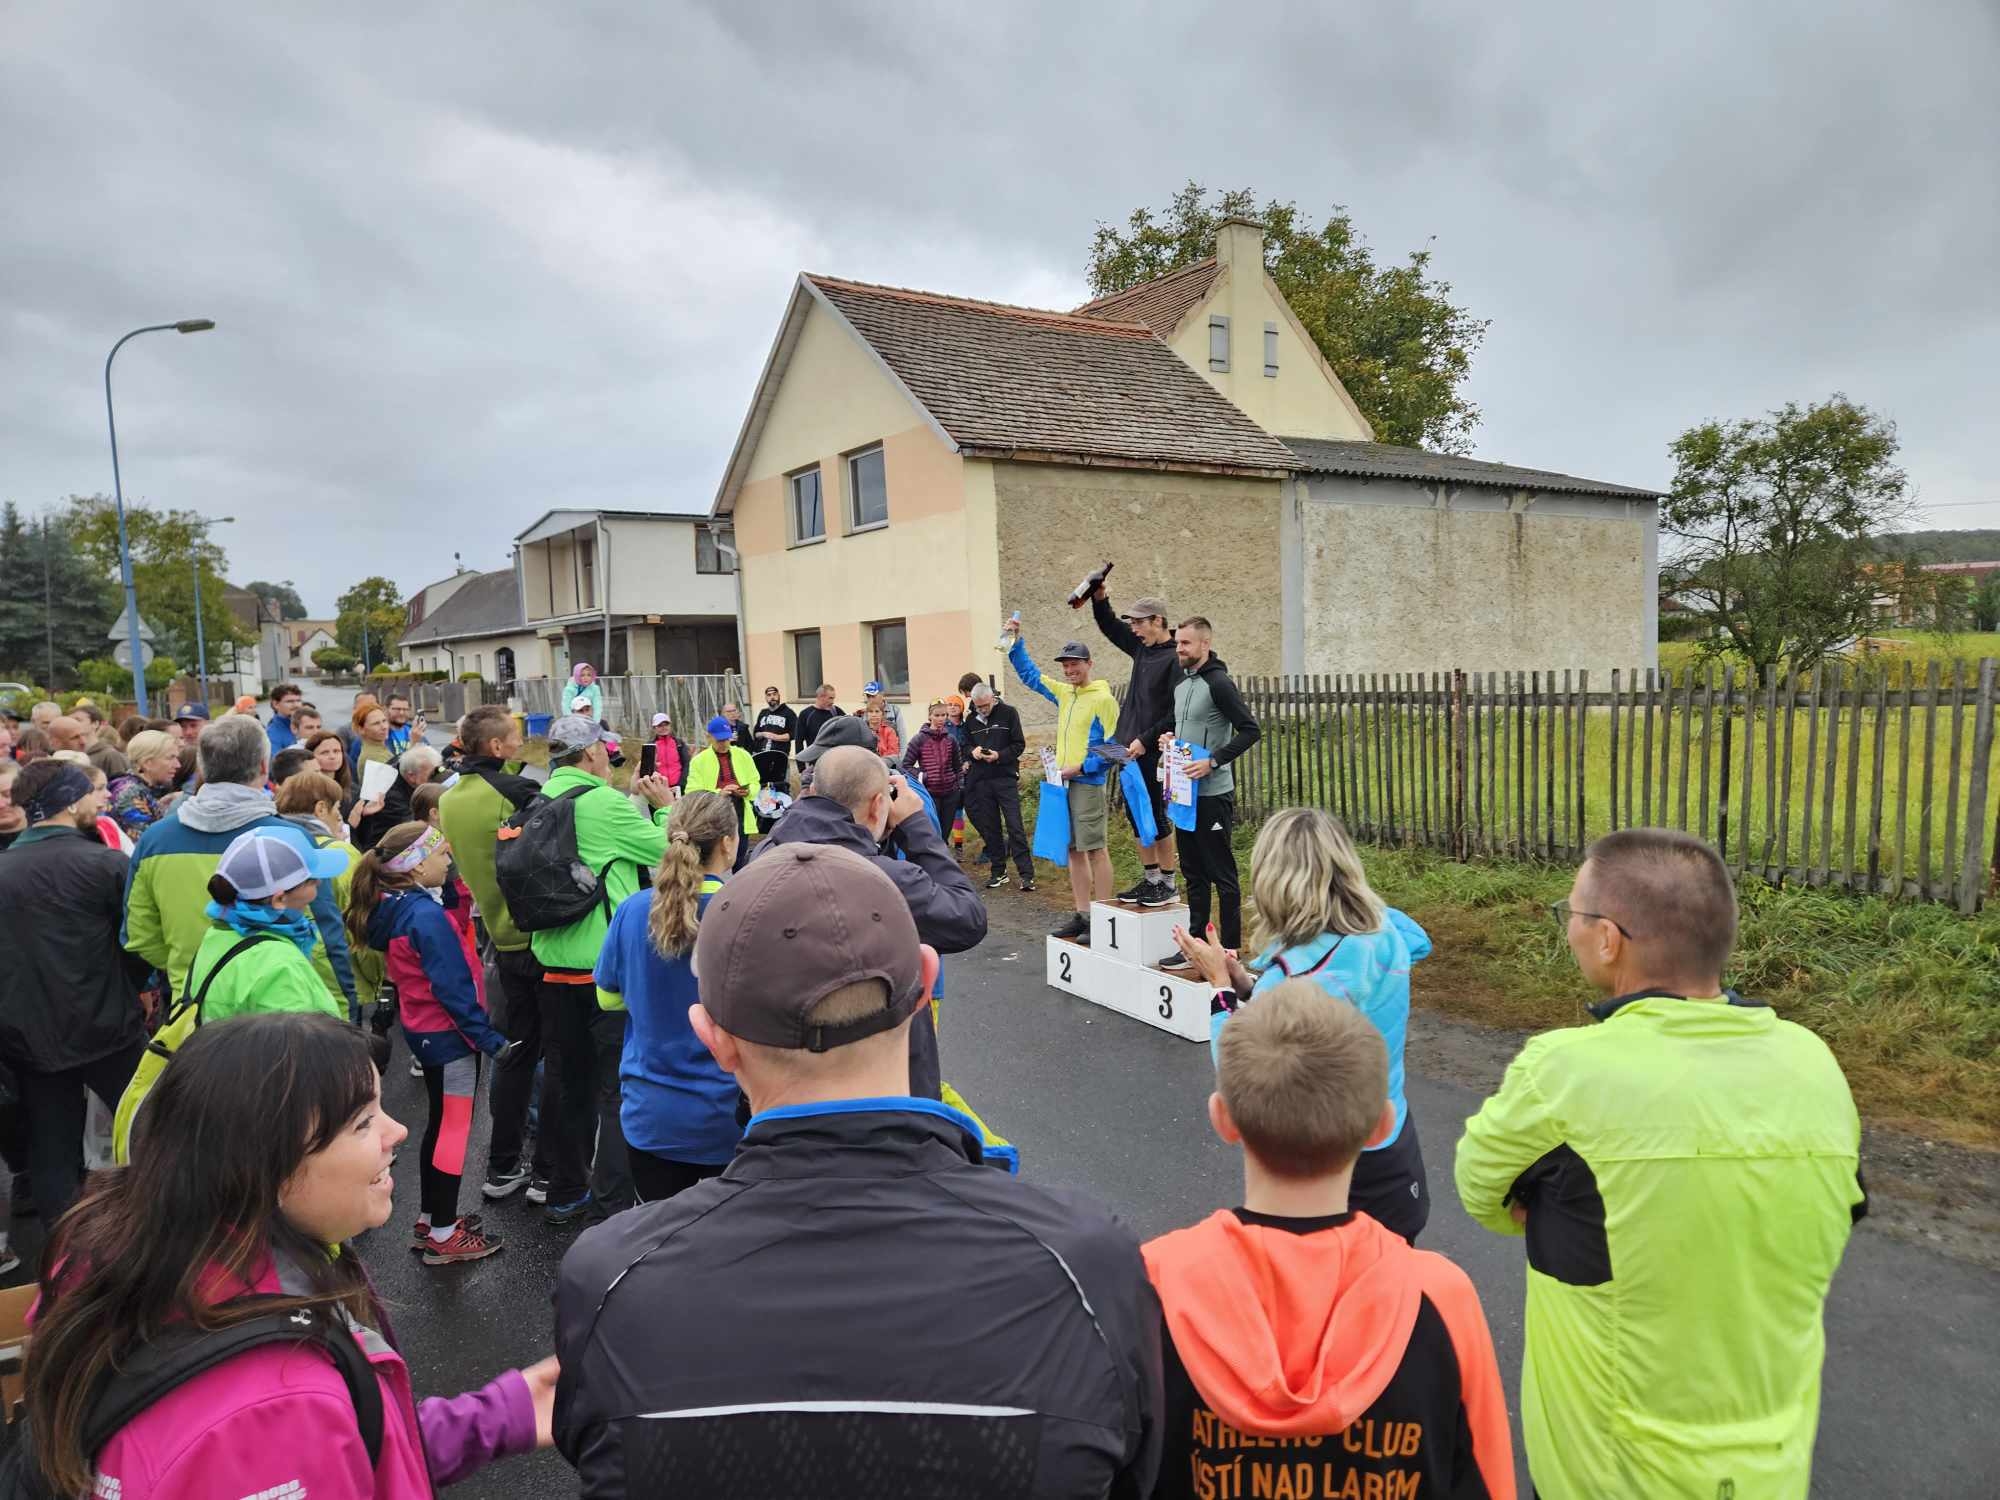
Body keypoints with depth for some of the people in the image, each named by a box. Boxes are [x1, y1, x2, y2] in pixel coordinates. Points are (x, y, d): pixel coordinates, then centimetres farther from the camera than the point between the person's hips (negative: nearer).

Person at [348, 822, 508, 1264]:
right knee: (455, 1128, 2)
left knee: (440, 1124, 20)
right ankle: (443, 1235, 11)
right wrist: (489, 1038, -20)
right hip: (449, 1034, -9)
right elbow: (452, 987, -24)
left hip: (424, 1030, 9)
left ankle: (429, 1218, 32)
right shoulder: (426, 915, -23)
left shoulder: (393, 910, 4)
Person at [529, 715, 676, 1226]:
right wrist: (665, 806, 7)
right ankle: (614, 1201, 4)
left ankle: (565, 1194, 27)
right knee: (619, 1084, 2)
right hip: (608, 963, -7)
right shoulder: (605, 803, -15)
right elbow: (666, 850, -7)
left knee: (564, 1079, 16)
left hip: (554, 962, 7)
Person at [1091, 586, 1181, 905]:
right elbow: (1110, 627, 24)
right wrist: (1099, 600, 9)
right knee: (1136, 815, 13)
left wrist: (1147, 741, -18)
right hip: (1133, 750, 8)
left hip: (1154, 754, -8)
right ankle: (1150, 879, 23)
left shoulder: (1175, 659, -15)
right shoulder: (1143, 647, 10)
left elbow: (1176, 713, -19)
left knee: (1156, 816, -1)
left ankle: (1168, 885, 11)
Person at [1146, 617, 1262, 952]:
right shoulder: (1180, 681, 12)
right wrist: (1167, 736, 7)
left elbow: (1250, 730, -19)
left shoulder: (1218, 683, -14)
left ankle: (1231, 949, 6)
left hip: (1212, 794, -9)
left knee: (1222, 873, -1)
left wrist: (1213, 761, -24)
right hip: (1185, 792, 9)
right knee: (1193, 871, 15)